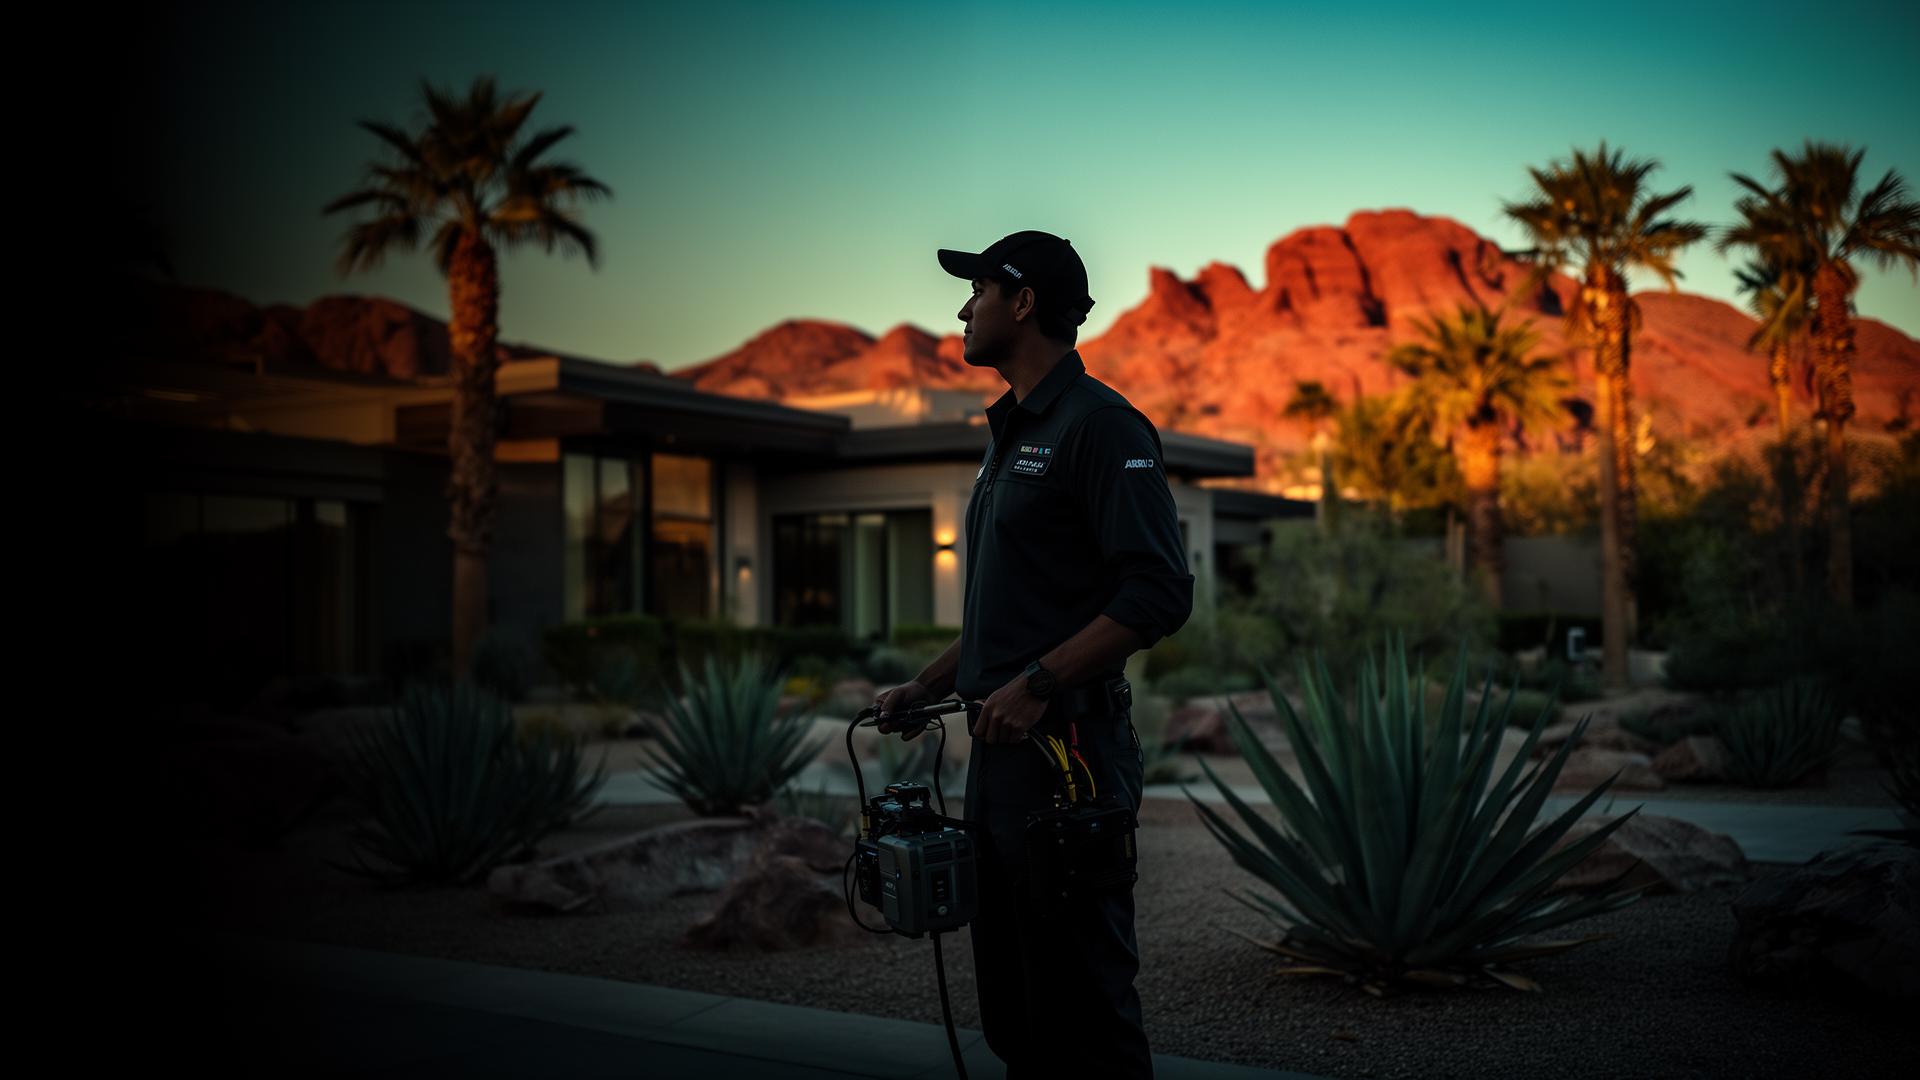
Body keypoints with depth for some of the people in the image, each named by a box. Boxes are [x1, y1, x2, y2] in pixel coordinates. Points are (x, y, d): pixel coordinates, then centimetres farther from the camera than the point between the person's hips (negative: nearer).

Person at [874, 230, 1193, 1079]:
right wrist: (927, 687, 18)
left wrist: (1037, 682, -23)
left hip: (1065, 748, -10)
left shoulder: (1100, 425, -10)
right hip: (1001, 747, 10)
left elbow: (1159, 594, -20)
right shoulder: (1010, 435, 20)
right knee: (1012, 1004, 16)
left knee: (1080, 997, -4)